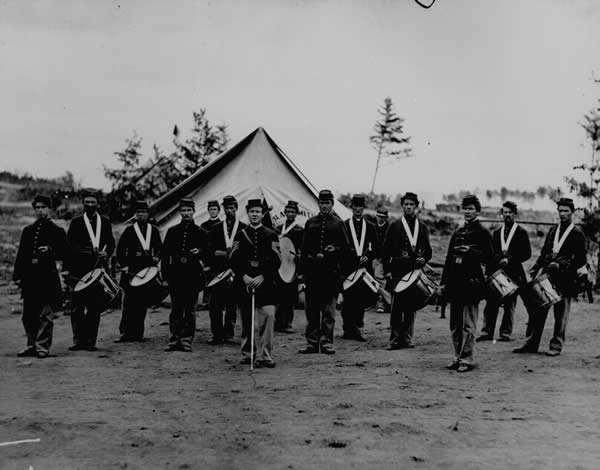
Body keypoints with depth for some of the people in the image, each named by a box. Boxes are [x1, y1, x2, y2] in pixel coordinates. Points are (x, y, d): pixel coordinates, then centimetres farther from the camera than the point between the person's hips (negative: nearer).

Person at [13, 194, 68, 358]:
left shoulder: (57, 231, 5)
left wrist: (50, 250, -16)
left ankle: (43, 347, 2)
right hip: (29, 278, 4)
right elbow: (20, 254, 14)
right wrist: (17, 275, 7)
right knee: (28, 315, 8)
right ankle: (32, 345, 20)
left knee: (45, 315, -3)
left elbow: (63, 254, 2)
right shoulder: (28, 230, 16)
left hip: (48, 278, -4)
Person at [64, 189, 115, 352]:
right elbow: (69, 246, 0)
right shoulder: (76, 222, 7)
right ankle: (78, 341, 3)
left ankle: (90, 341, 7)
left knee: (95, 307, 3)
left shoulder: (105, 222, 12)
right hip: (79, 271, -1)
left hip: (98, 268, 1)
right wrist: (67, 269, -11)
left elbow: (111, 243, 9)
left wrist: (106, 253, -12)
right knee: (78, 306, -2)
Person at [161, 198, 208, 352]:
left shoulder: (200, 232, 7)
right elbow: (165, 253, 8)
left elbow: (206, 253, 7)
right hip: (176, 274, 1)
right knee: (176, 309, 3)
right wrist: (165, 274, 0)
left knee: (190, 309, 2)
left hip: (193, 274, -1)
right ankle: (175, 340, 8)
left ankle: (186, 340, 7)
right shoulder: (172, 231, 10)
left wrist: (199, 252, -16)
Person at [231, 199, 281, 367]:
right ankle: (246, 353, 18)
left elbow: (276, 260, 0)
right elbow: (234, 259, 4)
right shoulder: (240, 235, 10)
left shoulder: (271, 235, 7)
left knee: (268, 317, -13)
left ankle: (264, 355, -11)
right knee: (246, 320, 6)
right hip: (244, 282, 1)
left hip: (265, 282, -1)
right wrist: (244, 276, -10)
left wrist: (262, 277, -12)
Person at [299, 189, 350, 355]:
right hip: (312, 271, 1)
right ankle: (312, 342, 7)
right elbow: (304, 248, 11)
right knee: (312, 308, 3)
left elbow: (346, 248, 7)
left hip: (331, 271, -1)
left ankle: (326, 342, 6)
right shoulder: (310, 223, 12)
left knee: (329, 308, 1)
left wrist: (335, 250, -12)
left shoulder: (338, 223, 8)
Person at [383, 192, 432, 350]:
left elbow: (428, 250, 15)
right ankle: (394, 340, -1)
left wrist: (424, 259, -6)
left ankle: (407, 338, 14)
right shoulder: (395, 226, 5)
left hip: (415, 271, 3)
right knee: (396, 307, -5)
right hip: (398, 271, -2)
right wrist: (387, 270, -5)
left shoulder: (423, 227, 12)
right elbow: (386, 250, 3)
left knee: (411, 307, 6)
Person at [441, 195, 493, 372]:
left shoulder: (482, 232, -1)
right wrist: (444, 282, 13)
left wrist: (471, 251, -22)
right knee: (455, 324, 10)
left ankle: (467, 359, 1)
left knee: (468, 324, -4)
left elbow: (488, 257, -7)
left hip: (471, 282, -6)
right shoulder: (458, 232, 17)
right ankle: (458, 357, 19)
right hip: (455, 282, 7)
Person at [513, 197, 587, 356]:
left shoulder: (577, 233, -1)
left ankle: (556, 346, 8)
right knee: (537, 309, 3)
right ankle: (531, 343, 9)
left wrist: (560, 265, -17)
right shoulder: (553, 230, 17)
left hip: (565, 278, -5)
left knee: (561, 313, 0)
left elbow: (581, 260, -6)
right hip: (547, 275, 5)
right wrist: (535, 269, 7)